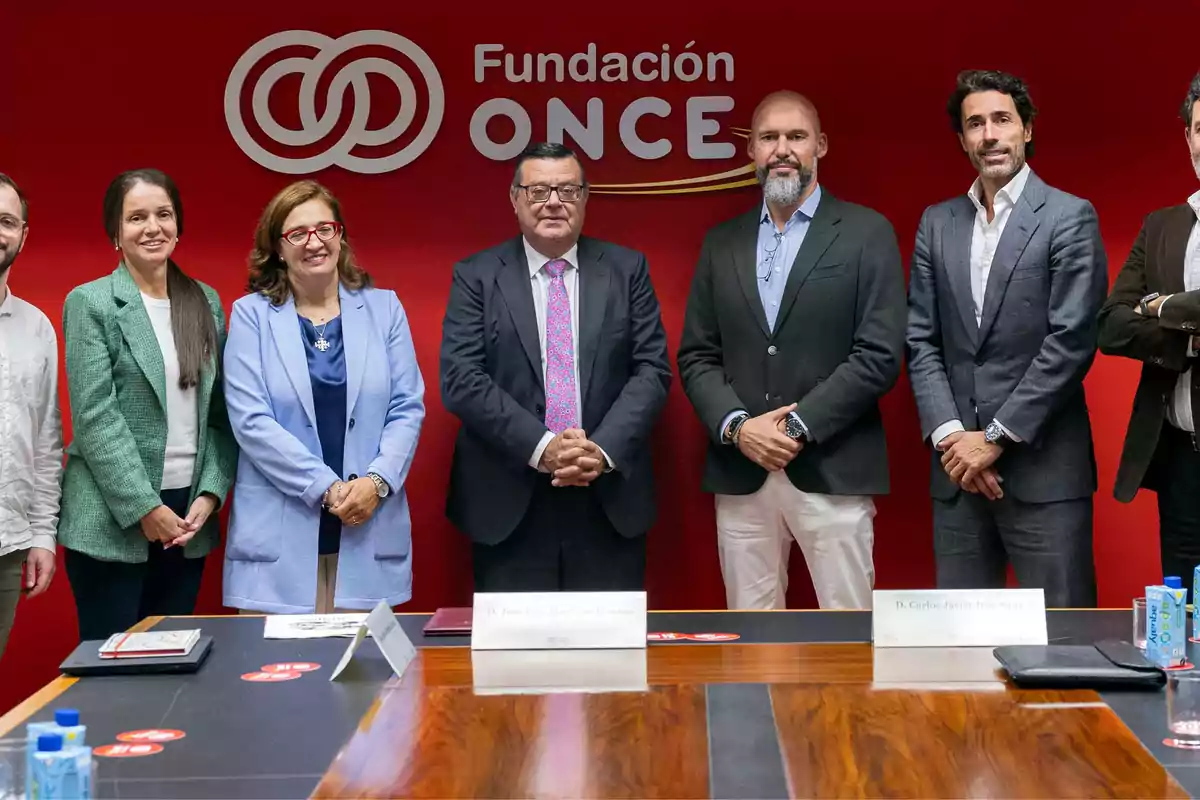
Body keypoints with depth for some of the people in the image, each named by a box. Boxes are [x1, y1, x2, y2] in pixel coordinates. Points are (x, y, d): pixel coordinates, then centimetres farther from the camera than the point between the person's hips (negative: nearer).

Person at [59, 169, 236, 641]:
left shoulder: (206, 302, 10)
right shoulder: (90, 303, -4)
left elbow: (219, 411, 9)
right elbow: (94, 416, -11)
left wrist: (209, 494, -4)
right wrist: (144, 508, -15)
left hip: (189, 513, 4)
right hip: (112, 519, -4)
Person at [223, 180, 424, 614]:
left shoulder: (384, 307, 9)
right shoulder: (251, 315, 3)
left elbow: (407, 408, 5)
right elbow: (251, 420, -6)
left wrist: (376, 482, -11)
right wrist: (326, 488, -13)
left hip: (369, 531, 2)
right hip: (279, 535, -1)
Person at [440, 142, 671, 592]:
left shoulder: (627, 270, 7)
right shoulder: (477, 277, 3)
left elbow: (653, 368, 2)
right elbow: (460, 379, -6)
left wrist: (605, 449, -13)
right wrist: (540, 447, -17)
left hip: (610, 502, 1)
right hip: (509, 503, -1)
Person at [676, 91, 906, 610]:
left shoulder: (866, 233, 1)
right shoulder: (721, 242, 13)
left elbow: (880, 354, -7)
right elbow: (696, 356, 9)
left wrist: (798, 426, -13)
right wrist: (737, 427, -8)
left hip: (832, 471, -3)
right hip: (739, 474, 4)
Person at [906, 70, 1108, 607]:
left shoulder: (1069, 218, -2)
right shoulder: (937, 223, 13)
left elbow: (1071, 341, -10)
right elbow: (921, 341, 8)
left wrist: (995, 438, -12)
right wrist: (949, 435, -6)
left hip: (1043, 467, -4)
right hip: (957, 467, 4)